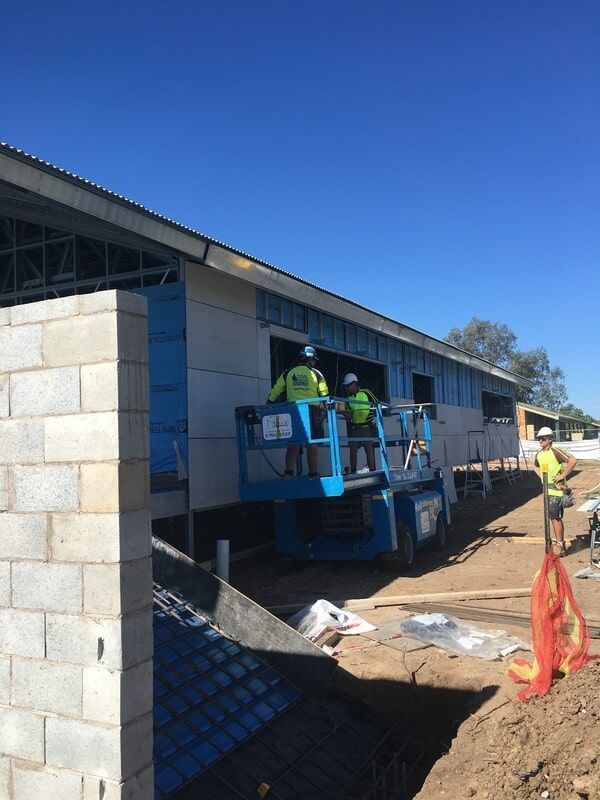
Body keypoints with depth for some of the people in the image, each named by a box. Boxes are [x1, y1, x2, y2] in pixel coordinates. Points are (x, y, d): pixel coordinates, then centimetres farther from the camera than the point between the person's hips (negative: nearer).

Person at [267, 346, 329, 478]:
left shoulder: (288, 373, 10)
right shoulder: (316, 374, 5)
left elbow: (275, 392, 10)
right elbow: (325, 395, 5)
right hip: (312, 411, -2)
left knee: (293, 444, 5)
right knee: (312, 446, 3)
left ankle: (288, 473, -5)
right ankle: (313, 475, 5)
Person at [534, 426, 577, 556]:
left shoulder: (555, 451, -15)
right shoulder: (538, 455, 9)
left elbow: (573, 461, -25)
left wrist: (562, 476, -22)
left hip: (557, 489, -8)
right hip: (547, 489, 8)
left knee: (555, 517, -8)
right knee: (554, 517, 14)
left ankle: (560, 545, -1)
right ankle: (559, 542, 24)